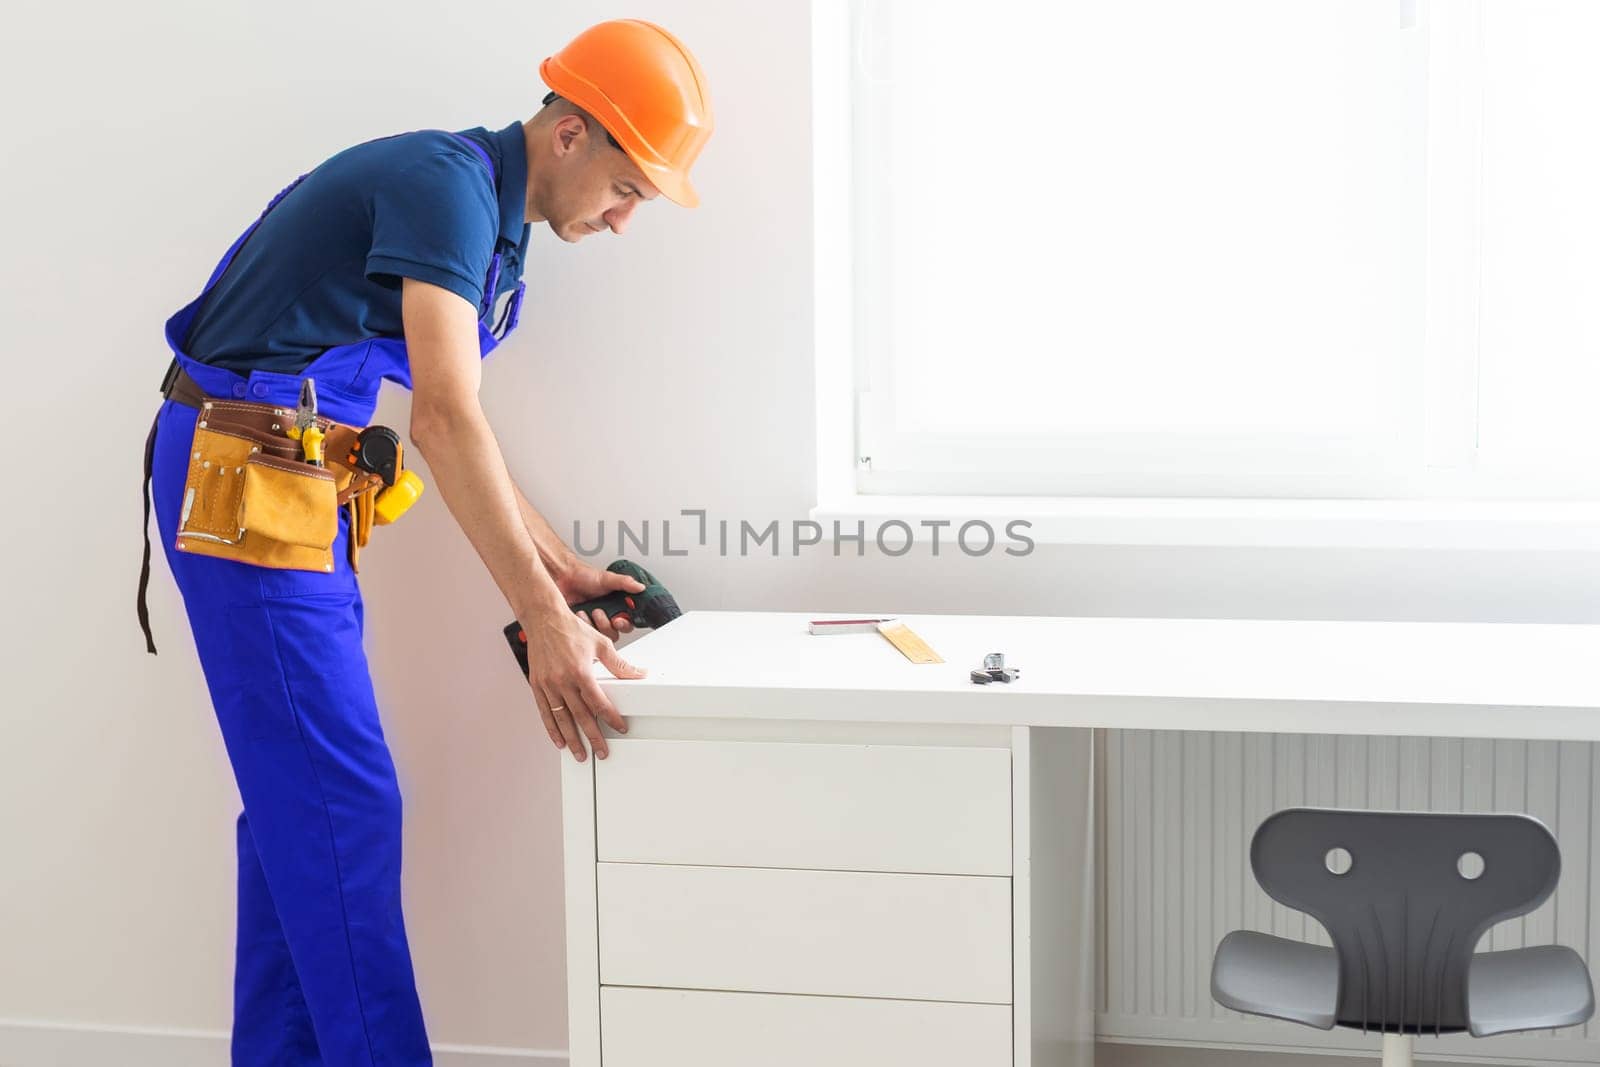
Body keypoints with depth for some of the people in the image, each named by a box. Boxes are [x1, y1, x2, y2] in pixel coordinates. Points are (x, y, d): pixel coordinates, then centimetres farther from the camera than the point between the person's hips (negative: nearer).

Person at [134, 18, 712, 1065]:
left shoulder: (490, 218, 13)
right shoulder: (449, 183, -17)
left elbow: (456, 420, 18)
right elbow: (445, 420, -27)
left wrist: (564, 569, 15)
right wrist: (544, 623, -30)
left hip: (290, 486, 10)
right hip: (244, 480, -10)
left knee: (299, 800, 13)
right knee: (343, 805, -8)